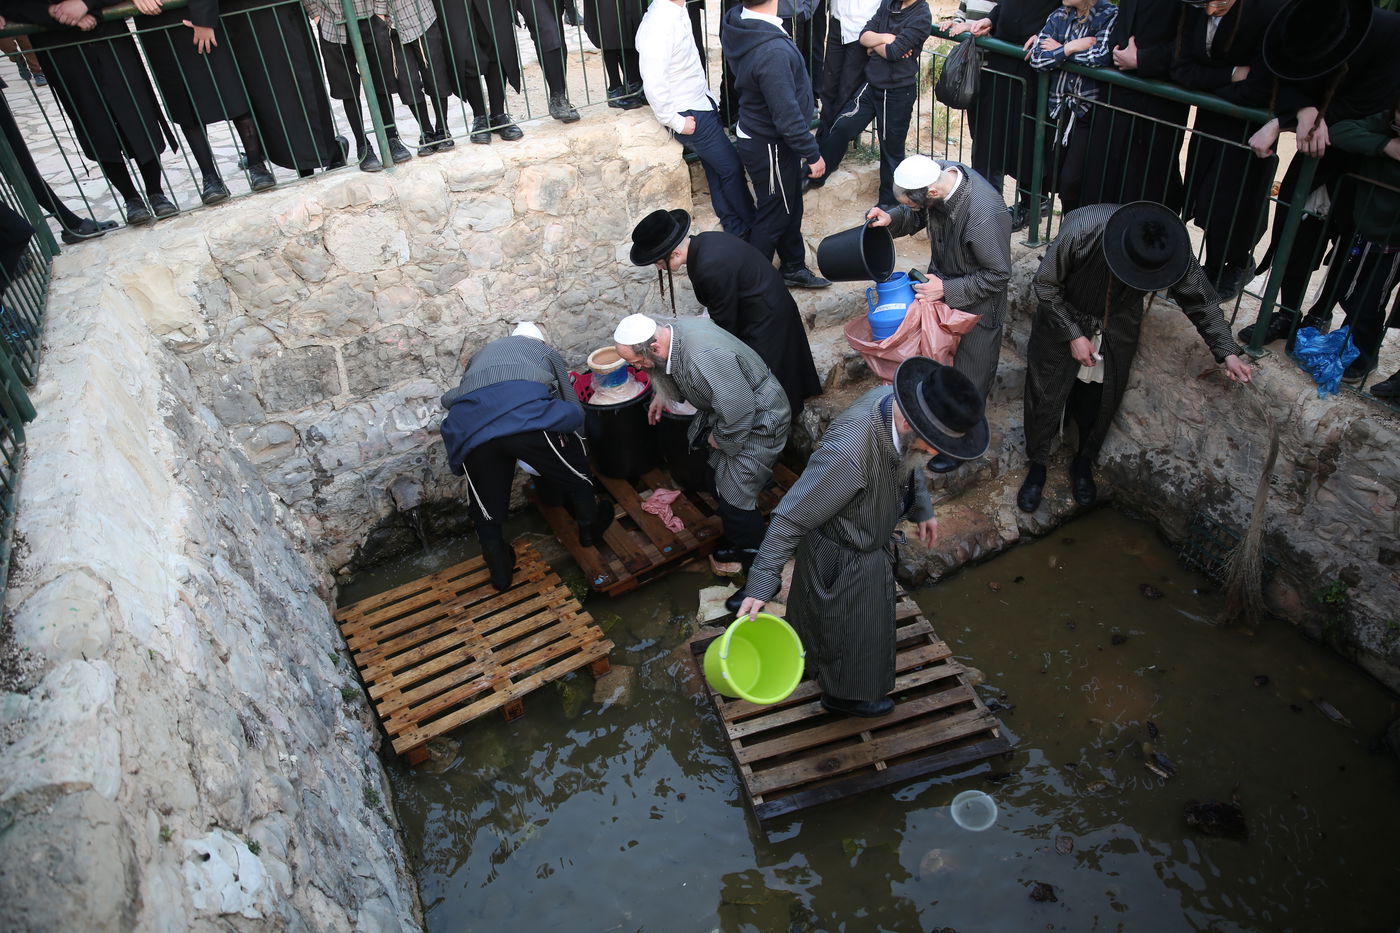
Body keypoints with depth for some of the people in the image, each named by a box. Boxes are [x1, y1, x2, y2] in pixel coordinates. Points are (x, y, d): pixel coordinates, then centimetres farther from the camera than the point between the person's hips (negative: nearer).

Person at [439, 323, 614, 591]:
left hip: (470, 426, 2)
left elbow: (449, 398, 38)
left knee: (485, 509, 23)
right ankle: (590, 527, 43)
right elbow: (572, 407, 29)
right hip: (529, 415, -2)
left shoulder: (481, 354, 39)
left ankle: (500, 571, 35)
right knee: (577, 471, 26)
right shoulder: (546, 351, 32)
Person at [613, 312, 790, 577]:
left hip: (757, 423, -10)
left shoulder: (705, 358, -40)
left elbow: (738, 412, -33)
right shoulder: (674, 329, -9)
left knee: (735, 498, -6)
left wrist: (719, 439, -16)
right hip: (730, 412, 10)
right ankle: (737, 539, 44)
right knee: (716, 479, 21)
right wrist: (662, 395, 11)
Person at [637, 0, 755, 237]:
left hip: (702, 103, 8)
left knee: (717, 169, 16)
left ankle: (736, 229, 30)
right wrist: (676, 122, -21)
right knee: (731, 167, 4)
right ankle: (753, 226, 23)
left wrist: (700, 80, 13)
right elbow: (653, 84, -30)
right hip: (690, 115, -8)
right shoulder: (658, 24, -27)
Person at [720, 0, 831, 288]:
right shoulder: (773, 52, -33)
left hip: (754, 133, 9)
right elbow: (787, 116, -29)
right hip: (770, 147, -9)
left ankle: (793, 267, 41)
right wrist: (812, 154, -16)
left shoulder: (739, 24, -6)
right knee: (773, 216, 10)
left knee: (791, 207, 23)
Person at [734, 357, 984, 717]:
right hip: (845, 559, -7)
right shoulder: (847, 453, -44)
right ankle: (844, 694, 51)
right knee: (852, 629, 20)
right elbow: (790, 518, -33)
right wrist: (761, 586, -29)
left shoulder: (895, 402, -20)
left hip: (872, 537, 7)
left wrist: (922, 509, 15)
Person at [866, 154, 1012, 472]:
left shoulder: (985, 216, -39)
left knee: (969, 380, 13)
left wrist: (947, 289, -26)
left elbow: (998, 275, -25)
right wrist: (892, 218, -17)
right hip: (942, 289, 7)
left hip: (976, 306, -7)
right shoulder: (938, 173, -19)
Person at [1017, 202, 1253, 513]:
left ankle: (1084, 463, 37)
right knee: (1046, 396, 4)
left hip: (1118, 332, 2)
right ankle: (1037, 465, 27)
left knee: (1099, 403, 11)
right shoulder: (1080, 231, -35)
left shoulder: (1172, 250, -26)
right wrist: (1073, 335, -21)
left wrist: (1227, 352, -15)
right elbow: (1045, 286, -20)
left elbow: (1200, 300, -10)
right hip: (1064, 320, -2)